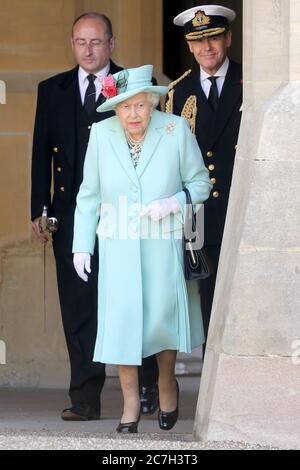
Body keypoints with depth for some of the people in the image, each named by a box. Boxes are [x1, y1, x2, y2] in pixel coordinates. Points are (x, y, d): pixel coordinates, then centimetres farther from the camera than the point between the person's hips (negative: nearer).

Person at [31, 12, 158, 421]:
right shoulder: (53, 90, 11)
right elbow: (42, 153, 11)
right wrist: (39, 211, 3)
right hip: (71, 215, 3)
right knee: (78, 309, 2)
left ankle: (150, 387, 18)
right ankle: (86, 399, 4)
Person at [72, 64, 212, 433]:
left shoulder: (176, 130, -8)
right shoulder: (102, 134, -3)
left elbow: (200, 183, 2)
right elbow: (89, 195, 5)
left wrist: (172, 203, -16)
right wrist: (82, 246, 2)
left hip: (163, 244, -1)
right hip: (118, 246, 1)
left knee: (163, 314, 4)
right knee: (121, 317, -4)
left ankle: (167, 382, 32)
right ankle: (130, 402, 8)